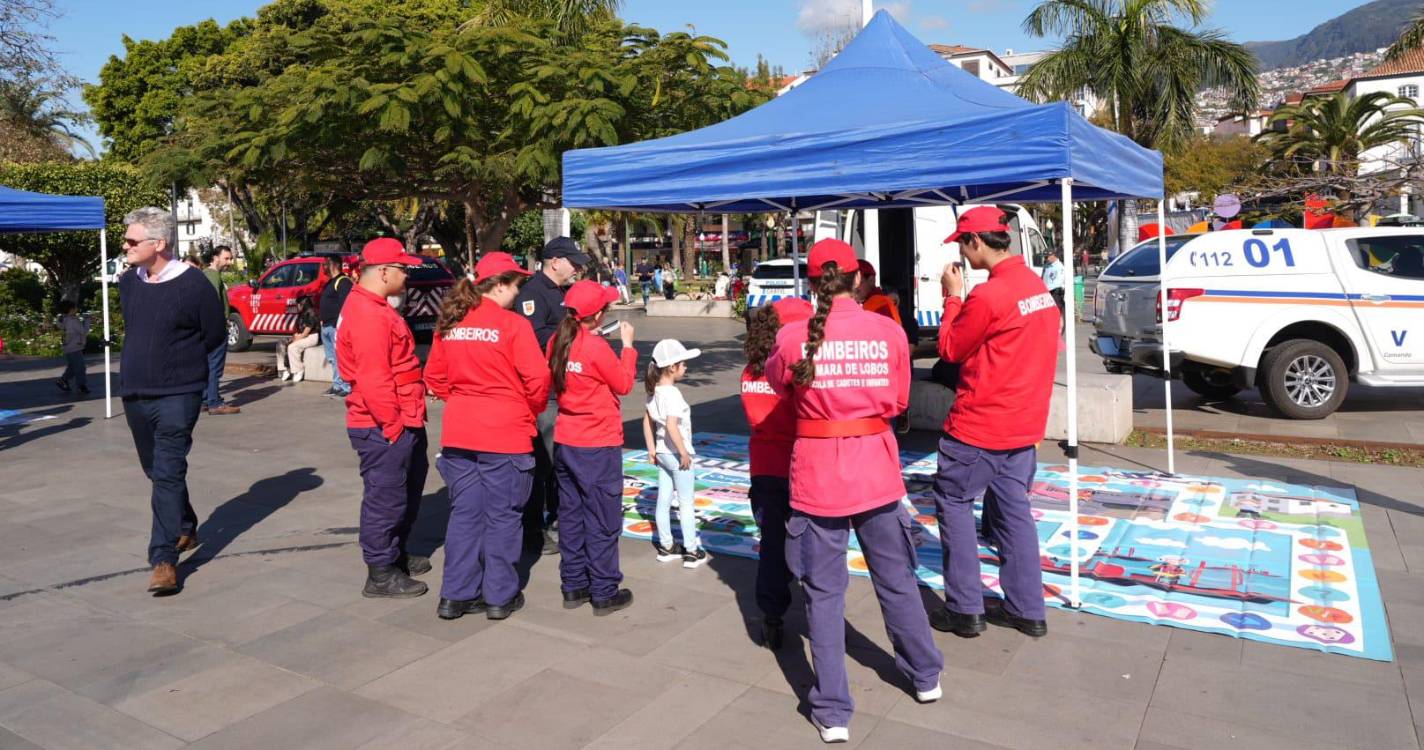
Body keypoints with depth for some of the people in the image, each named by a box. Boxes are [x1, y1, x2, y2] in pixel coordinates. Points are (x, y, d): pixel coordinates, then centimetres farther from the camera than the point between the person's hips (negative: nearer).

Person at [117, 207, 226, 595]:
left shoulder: (192, 284, -13)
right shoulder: (127, 283, 5)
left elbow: (215, 336, -4)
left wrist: (179, 364, 4)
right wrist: (145, 364, 15)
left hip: (176, 396, -7)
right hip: (134, 395, 7)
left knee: (169, 474, -9)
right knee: (157, 472, 18)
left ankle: (164, 558, -6)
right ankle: (185, 530, 38)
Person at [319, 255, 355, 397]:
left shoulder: (343, 282, -12)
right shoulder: (331, 282, 21)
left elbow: (344, 306, -20)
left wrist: (339, 325, -24)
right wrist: (323, 322, 21)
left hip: (336, 327, -11)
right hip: (327, 326, 11)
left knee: (339, 358, -11)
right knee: (332, 358, 13)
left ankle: (346, 388, -10)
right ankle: (337, 386, 20)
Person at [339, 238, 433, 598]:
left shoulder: (373, 308, 15)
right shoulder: (368, 315, -20)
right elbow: (374, 378, -25)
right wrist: (393, 424, -19)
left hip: (402, 422, 11)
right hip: (384, 428, -11)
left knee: (408, 489, 22)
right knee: (385, 497, 0)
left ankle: (395, 553, 38)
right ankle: (381, 574, 13)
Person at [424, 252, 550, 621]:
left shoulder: (449, 323, 5)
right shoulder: (513, 324, -12)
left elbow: (434, 377, 10)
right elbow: (538, 378, -15)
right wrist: (533, 411, 3)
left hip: (458, 434, 5)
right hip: (505, 434, -5)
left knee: (464, 513, 13)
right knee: (502, 516, 6)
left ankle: (456, 595, 19)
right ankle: (500, 597, 15)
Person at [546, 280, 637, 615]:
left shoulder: (557, 342, 1)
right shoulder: (596, 347, -19)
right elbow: (623, 385, -8)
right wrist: (628, 345, 1)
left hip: (565, 442, 7)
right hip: (599, 445, -7)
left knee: (571, 515, 14)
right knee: (603, 521, 3)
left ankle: (574, 587, 23)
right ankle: (605, 593, 11)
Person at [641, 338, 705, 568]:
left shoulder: (654, 391, 5)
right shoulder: (672, 393, -22)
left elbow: (647, 421, 11)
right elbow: (671, 425, -29)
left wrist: (651, 449, 14)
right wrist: (684, 452, -21)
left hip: (662, 452, 8)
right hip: (676, 454, -8)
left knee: (663, 501, 14)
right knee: (686, 504, 2)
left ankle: (666, 547, 24)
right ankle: (691, 552, 9)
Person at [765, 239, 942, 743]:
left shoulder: (793, 337, -10)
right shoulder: (890, 332, -6)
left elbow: (777, 382, 11)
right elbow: (898, 401, 6)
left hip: (818, 475, -2)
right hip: (876, 470, 2)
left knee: (824, 593, 9)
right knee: (896, 579, 21)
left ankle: (833, 712, 15)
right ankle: (926, 676, 40)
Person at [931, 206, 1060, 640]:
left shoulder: (988, 296, -21)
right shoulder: (1037, 285, 7)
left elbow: (950, 349, -9)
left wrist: (952, 297, 0)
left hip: (979, 425, -8)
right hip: (1024, 423, 8)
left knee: (953, 504, 6)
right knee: (1012, 509, 15)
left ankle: (965, 610, 10)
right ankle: (1027, 610, 21)